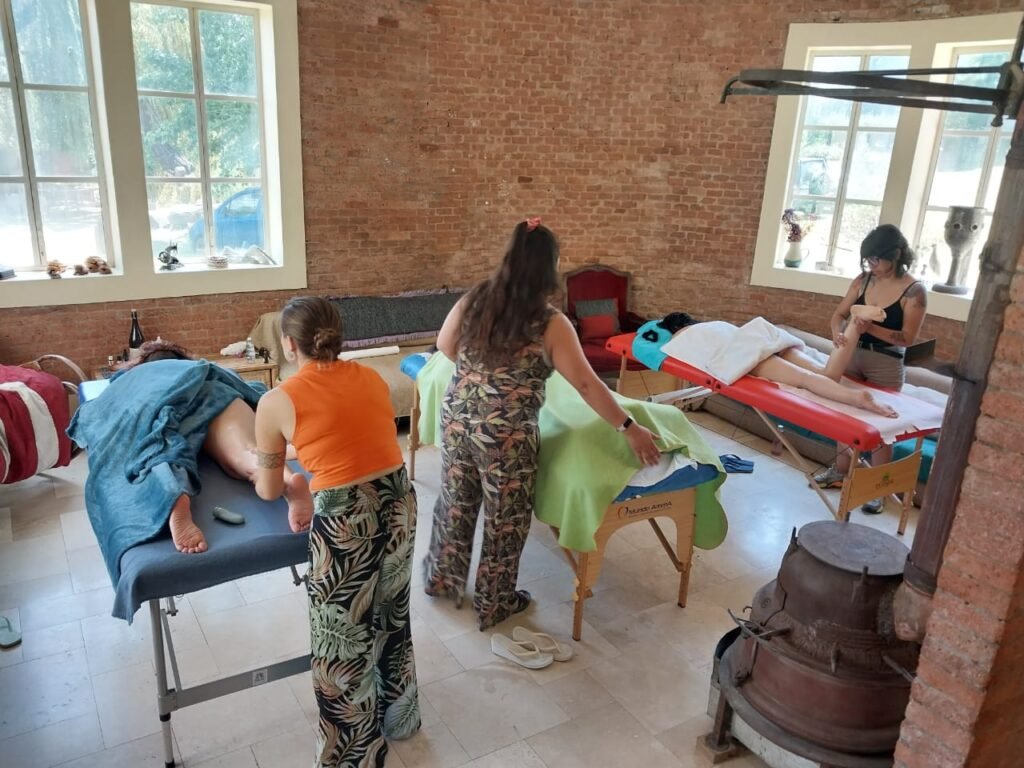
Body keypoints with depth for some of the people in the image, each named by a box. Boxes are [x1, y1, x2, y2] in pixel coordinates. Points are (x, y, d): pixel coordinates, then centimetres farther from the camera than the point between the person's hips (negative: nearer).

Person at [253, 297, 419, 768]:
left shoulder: (277, 402, -5)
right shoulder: (372, 378, 7)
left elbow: (268, 491, 7)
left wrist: (262, 473, 30)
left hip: (344, 521, -5)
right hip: (399, 504, 6)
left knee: (344, 645, 16)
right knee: (392, 621, 28)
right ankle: (398, 718, 50)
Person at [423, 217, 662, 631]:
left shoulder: (473, 300, -1)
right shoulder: (550, 323, -15)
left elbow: (444, 345, 12)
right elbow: (586, 384, -14)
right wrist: (629, 428, -8)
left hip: (456, 419, 5)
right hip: (505, 436, -5)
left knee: (455, 503, 24)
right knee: (504, 519, 14)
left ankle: (441, 579, 44)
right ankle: (495, 604, 32)